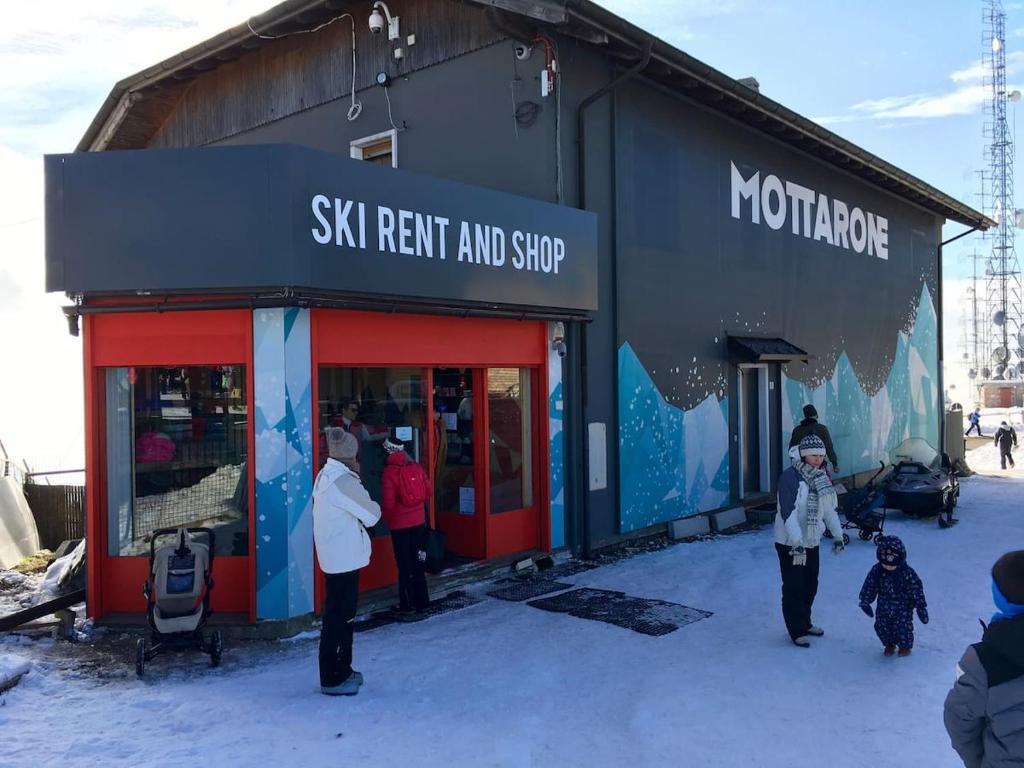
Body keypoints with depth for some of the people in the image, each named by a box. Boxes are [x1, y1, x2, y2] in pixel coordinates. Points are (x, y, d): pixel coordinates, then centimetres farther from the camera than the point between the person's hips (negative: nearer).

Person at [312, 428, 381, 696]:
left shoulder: (326, 476, 11)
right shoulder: (342, 480, -21)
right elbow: (370, 515, -15)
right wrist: (374, 508, 4)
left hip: (336, 555, 10)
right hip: (344, 556, -10)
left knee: (343, 613, 18)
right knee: (338, 616, -2)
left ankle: (342, 669, 29)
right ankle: (332, 680, 6)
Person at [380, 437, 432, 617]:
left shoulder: (389, 472, -15)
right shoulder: (415, 467, -1)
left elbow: (388, 502, -15)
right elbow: (429, 491, 3)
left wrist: (387, 519, 4)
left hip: (400, 524, -5)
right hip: (418, 521, 5)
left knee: (405, 565, 4)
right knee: (417, 562, 14)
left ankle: (407, 605, 9)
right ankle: (421, 602, 21)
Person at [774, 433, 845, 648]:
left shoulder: (821, 477, 6)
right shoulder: (790, 477, -20)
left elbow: (830, 508, 15)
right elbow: (788, 512, -27)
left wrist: (837, 534, 14)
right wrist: (796, 543, -31)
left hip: (812, 542, 8)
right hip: (790, 543, -8)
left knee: (811, 585, 18)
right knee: (794, 588, 1)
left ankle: (805, 623, 35)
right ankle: (796, 632, 12)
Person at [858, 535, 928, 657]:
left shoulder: (907, 573, -19)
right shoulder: (876, 570, -10)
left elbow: (916, 590, -12)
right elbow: (869, 586, 1)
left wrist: (921, 607, -10)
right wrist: (865, 602, 0)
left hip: (903, 608, -3)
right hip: (883, 608, 3)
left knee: (902, 628, -4)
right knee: (881, 627, 6)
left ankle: (905, 646, 27)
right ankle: (889, 644, 34)